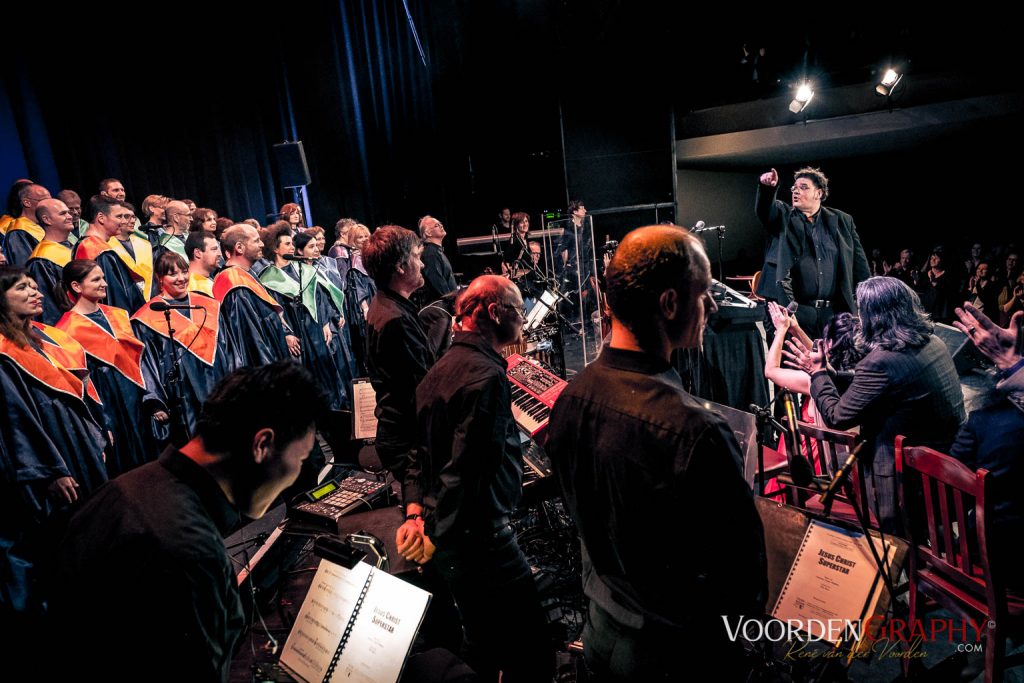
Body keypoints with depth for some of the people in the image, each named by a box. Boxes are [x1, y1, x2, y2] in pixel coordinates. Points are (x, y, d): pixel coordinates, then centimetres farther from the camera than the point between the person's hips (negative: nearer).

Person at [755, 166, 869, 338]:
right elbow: (764, 209, -14)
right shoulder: (783, 216, 9)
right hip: (793, 309, -2)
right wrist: (768, 188, -35)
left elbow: (859, 264, 13)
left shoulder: (842, 221, 13)